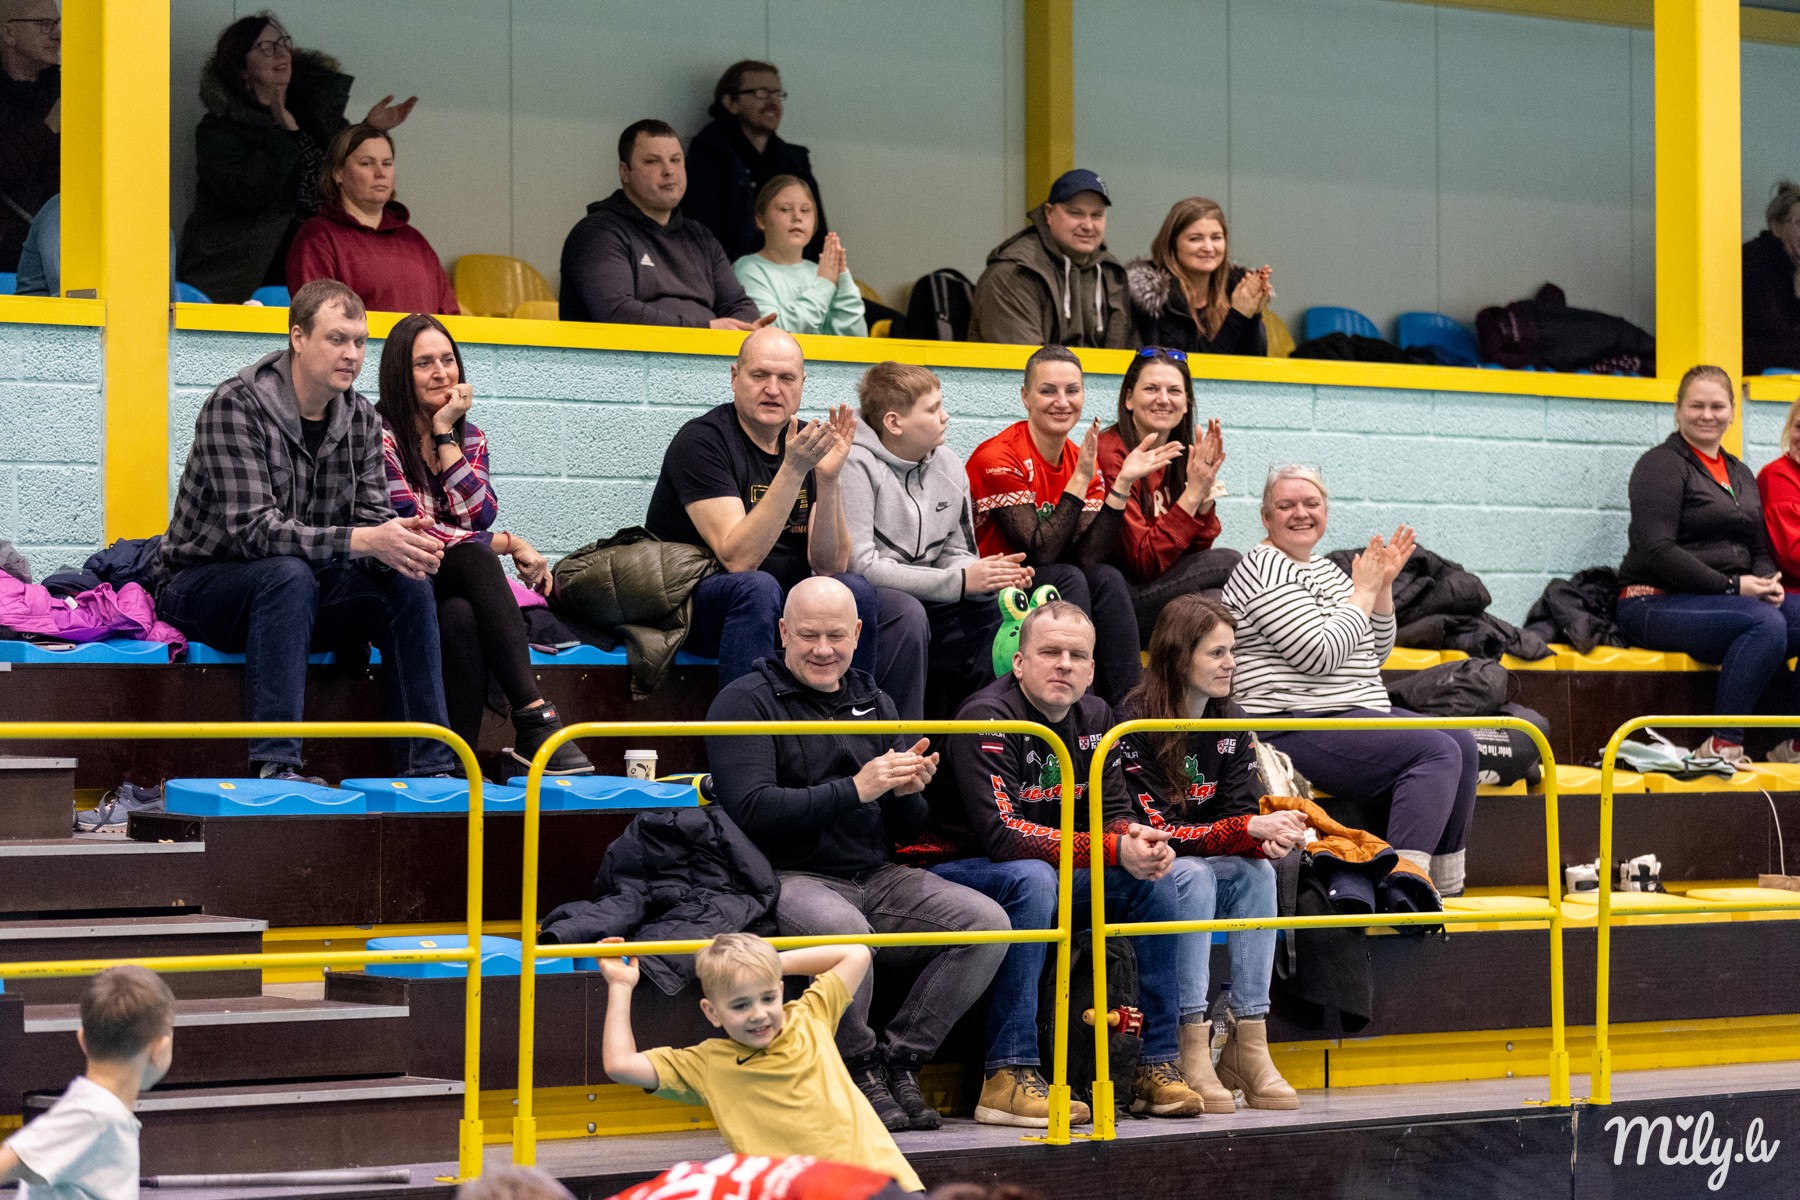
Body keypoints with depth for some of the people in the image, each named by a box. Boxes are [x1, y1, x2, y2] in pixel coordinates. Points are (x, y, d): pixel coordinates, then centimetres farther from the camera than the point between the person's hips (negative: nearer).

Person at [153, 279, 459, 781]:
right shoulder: (236, 405, -20)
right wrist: (363, 540, -39)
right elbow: (253, 529, -29)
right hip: (199, 586, -6)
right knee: (289, 573, -36)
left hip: (288, 591, 6)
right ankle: (274, 766, -41)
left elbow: (371, 521, -3)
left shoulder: (362, 419, 1)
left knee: (408, 585, -16)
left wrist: (401, 544, -29)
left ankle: (429, 769, -16)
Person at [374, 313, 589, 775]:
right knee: (473, 557, -34)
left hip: (454, 590, 5)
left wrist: (445, 435, -7)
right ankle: (533, 716, -42)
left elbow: (478, 516, -6)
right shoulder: (379, 435, -6)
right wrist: (510, 544, -11)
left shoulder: (469, 437, 13)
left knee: (461, 617, -34)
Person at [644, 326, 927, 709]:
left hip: (780, 606, 6)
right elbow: (738, 559, -25)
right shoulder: (701, 441, -13)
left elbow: (830, 565, -3)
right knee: (757, 587, -37)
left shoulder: (808, 445, 4)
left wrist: (828, 477, -17)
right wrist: (793, 470, -30)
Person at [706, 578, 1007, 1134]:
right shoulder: (746, 702, -2)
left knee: (988, 922, -14)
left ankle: (900, 1058, -6)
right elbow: (752, 811, -17)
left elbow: (907, 831, 18)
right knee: (843, 930, -38)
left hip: (878, 878, 6)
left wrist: (908, 793, -7)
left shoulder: (875, 704, 18)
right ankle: (859, 1068, -13)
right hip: (790, 878, -6)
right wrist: (856, 789, -20)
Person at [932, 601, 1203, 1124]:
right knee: (1032, 877, -36)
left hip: (1045, 876, 8)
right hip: (959, 872, -8)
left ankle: (1158, 1066, -3)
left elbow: (1113, 811, 6)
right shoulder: (988, 718, -21)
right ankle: (1008, 1076, -38)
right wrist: (1114, 850, -33)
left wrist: (1139, 839, -21)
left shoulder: (1094, 717, 4)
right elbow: (1002, 835, -30)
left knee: (1153, 878, -6)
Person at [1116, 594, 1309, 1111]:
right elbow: (1153, 829, -22)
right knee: (1192, 874, -34)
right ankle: (1192, 1052, -36)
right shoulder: (1135, 724, -17)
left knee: (1257, 870, -24)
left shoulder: (1232, 725, 3)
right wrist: (1250, 830, -30)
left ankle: (1249, 1044, -26)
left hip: (1209, 868, 6)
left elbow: (1240, 812, -1)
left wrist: (1270, 837, -27)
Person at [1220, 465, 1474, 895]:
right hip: (1297, 727, -10)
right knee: (1437, 751, -22)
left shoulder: (1325, 569, 20)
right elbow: (1320, 655, -19)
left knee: (1462, 744, -2)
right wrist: (1363, 592, -8)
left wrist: (1383, 585, 6)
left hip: (1360, 713, 10)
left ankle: (1447, 886, -1)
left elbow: (1375, 654, 19)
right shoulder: (1264, 570, -9)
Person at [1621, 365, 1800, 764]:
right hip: (1657, 604, -7)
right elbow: (1657, 551, -14)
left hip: (1723, 598, 8)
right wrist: (1732, 586, -18)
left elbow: (1760, 551, 22)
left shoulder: (1740, 474, 22)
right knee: (1765, 623, -32)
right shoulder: (1662, 465, -3)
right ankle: (1723, 746, -29)